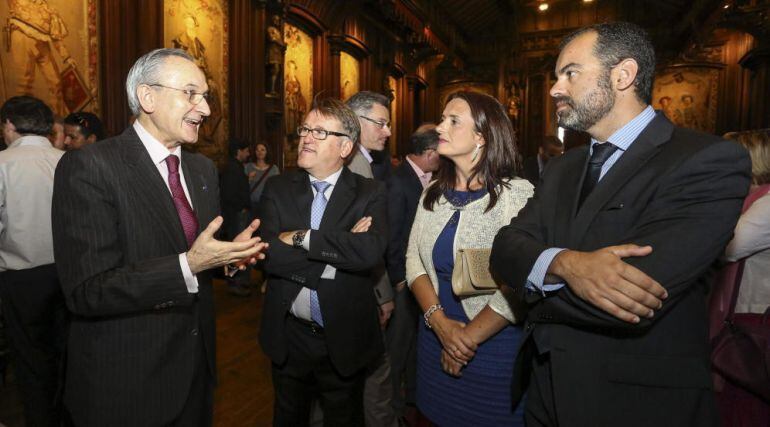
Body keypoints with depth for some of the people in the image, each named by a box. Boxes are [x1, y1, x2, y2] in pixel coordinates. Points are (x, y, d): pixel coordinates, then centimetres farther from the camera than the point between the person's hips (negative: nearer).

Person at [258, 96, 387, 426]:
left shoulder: (370, 194, -9)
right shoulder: (278, 188, -4)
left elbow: (370, 252, -28)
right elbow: (269, 256, -18)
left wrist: (300, 237, -23)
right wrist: (342, 247, -22)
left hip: (345, 340, -2)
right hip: (288, 339, 2)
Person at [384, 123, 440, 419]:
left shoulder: (427, 179, 5)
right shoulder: (397, 181, -18)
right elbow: (391, 236, -17)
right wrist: (399, 278, -12)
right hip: (405, 277, -7)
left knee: (417, 336, 21)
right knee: (398, 341, 8)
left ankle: (414, 391, 40)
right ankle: (393, 404, 29)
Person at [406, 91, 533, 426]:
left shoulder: (517, 194, -16)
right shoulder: (433, 192, 2)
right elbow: (414, 259, 0)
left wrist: (469, 337, -14)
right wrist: (439, 320, -13)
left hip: (494, 344, -5)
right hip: (436, 335, 5)